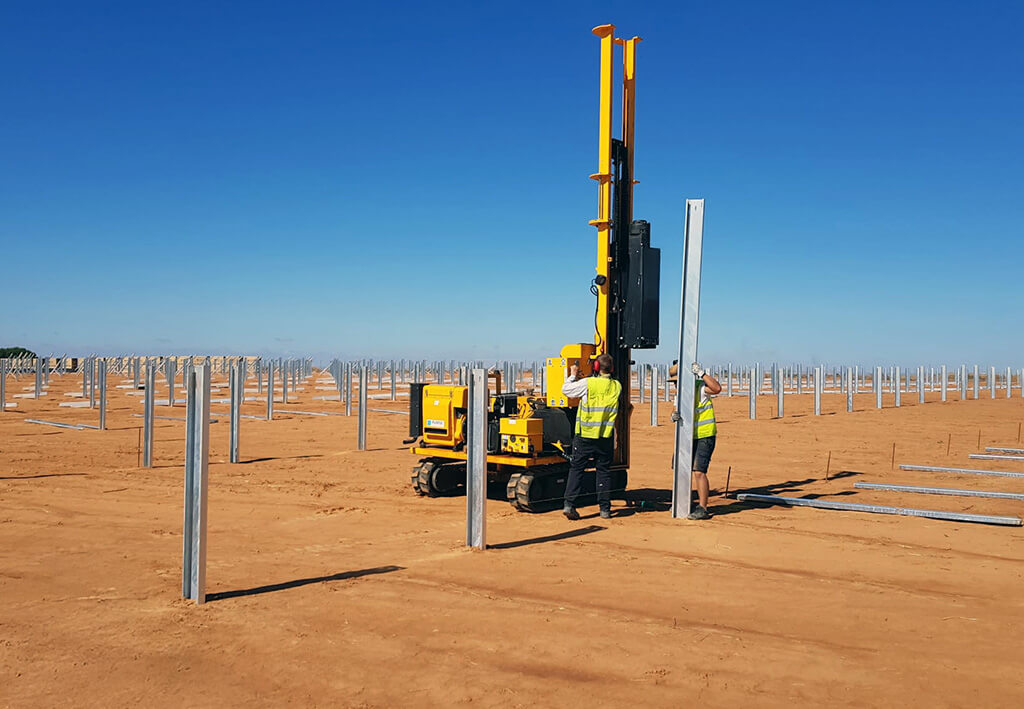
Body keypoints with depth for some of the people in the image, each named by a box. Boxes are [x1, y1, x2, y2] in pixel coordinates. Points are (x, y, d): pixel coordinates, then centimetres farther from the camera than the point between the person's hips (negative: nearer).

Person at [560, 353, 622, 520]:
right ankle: (605, 508, 12)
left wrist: (573, 376, 17)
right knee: (604, 471, 10)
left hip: (584, 436, -2)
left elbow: (566, 389, 1)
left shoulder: (587, 383, -9)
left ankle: (569, 504, -2)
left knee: (576, 469, 5)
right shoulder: (617, 386, 2)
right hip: (606, 437, 2)